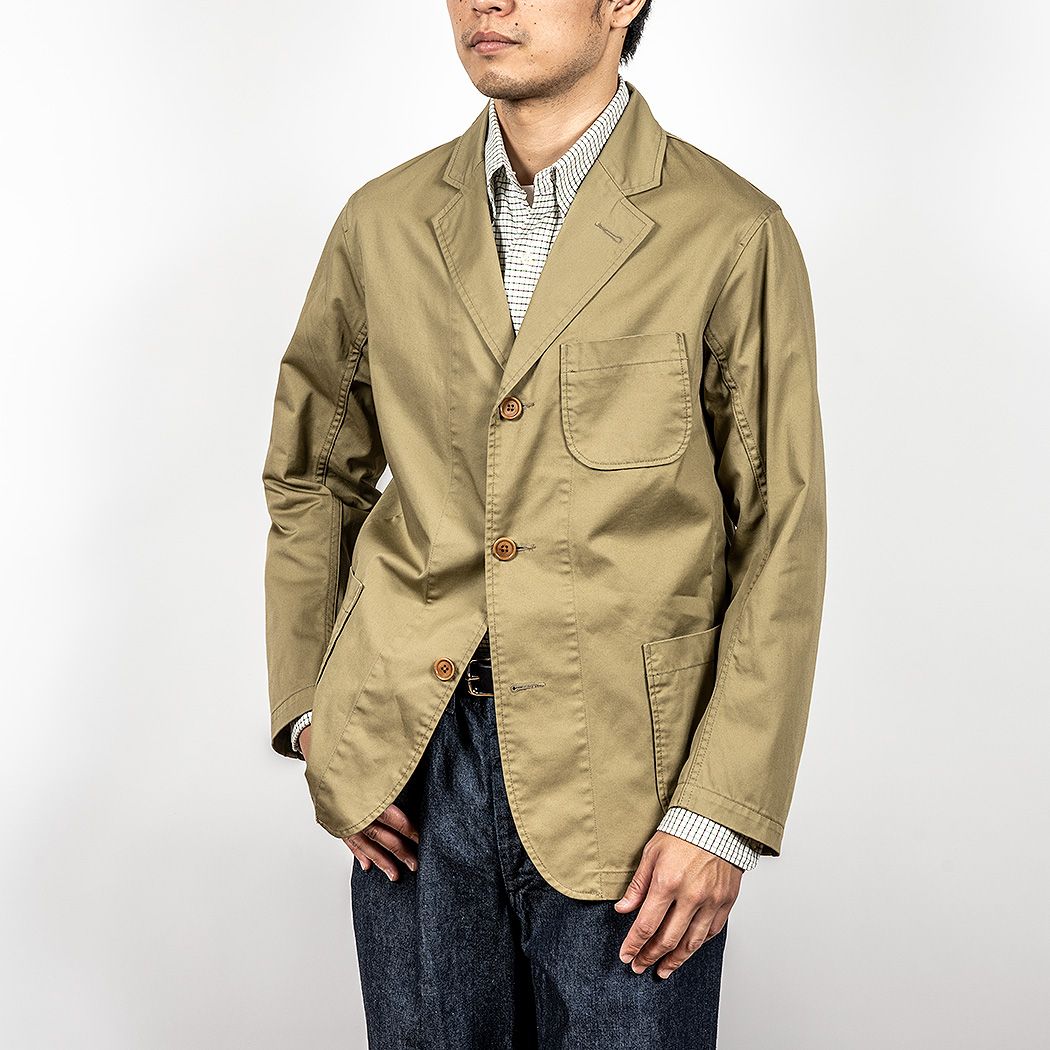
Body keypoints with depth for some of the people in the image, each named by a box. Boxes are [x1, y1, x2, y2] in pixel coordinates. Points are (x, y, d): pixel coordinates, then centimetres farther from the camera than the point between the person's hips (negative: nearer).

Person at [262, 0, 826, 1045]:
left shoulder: (733, 236, -6)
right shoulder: (383, 224, 5)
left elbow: (779, 542, -6)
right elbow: (310, 477, 14)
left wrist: (723, 815, -9)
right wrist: (310, 715, 5)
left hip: (620, 773, -3)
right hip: (410, 757, 3)